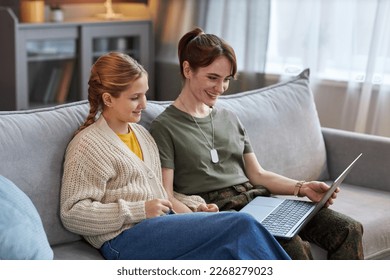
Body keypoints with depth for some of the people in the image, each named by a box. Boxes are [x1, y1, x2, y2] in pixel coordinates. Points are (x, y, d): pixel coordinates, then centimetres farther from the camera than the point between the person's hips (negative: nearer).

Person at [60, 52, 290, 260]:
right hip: (128, 239, -7)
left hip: (162, 223, 7)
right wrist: (140, 210, -15)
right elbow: (72, 213, -10)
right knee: (242, 226, -22)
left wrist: (194, 205, 9)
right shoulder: (87, 145, -4)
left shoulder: (142, 134, 21)